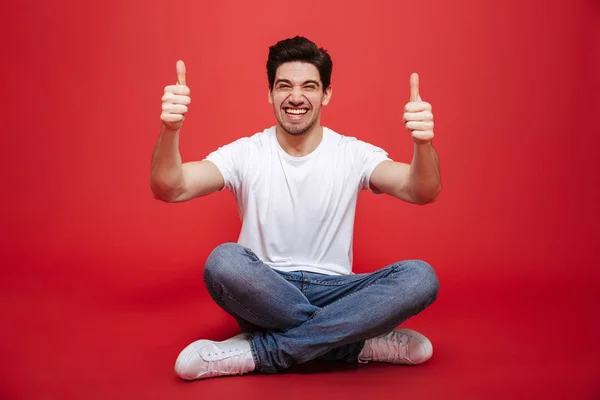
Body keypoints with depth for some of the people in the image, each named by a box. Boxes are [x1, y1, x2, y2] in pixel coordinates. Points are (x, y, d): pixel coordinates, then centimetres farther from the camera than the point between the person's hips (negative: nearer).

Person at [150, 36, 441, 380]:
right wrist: (171, 130, -36)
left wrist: (423, 142, -38)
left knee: (420, 277, -26)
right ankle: (356, 342, -20)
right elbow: (170, 190, -15)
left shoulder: (354, 154, -1)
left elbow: (423, 193, -16)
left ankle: (260, 351, -23)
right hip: (264, 295, -1)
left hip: (332, 291, 2)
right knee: (224, 261, -34)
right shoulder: (246, 154, -2)